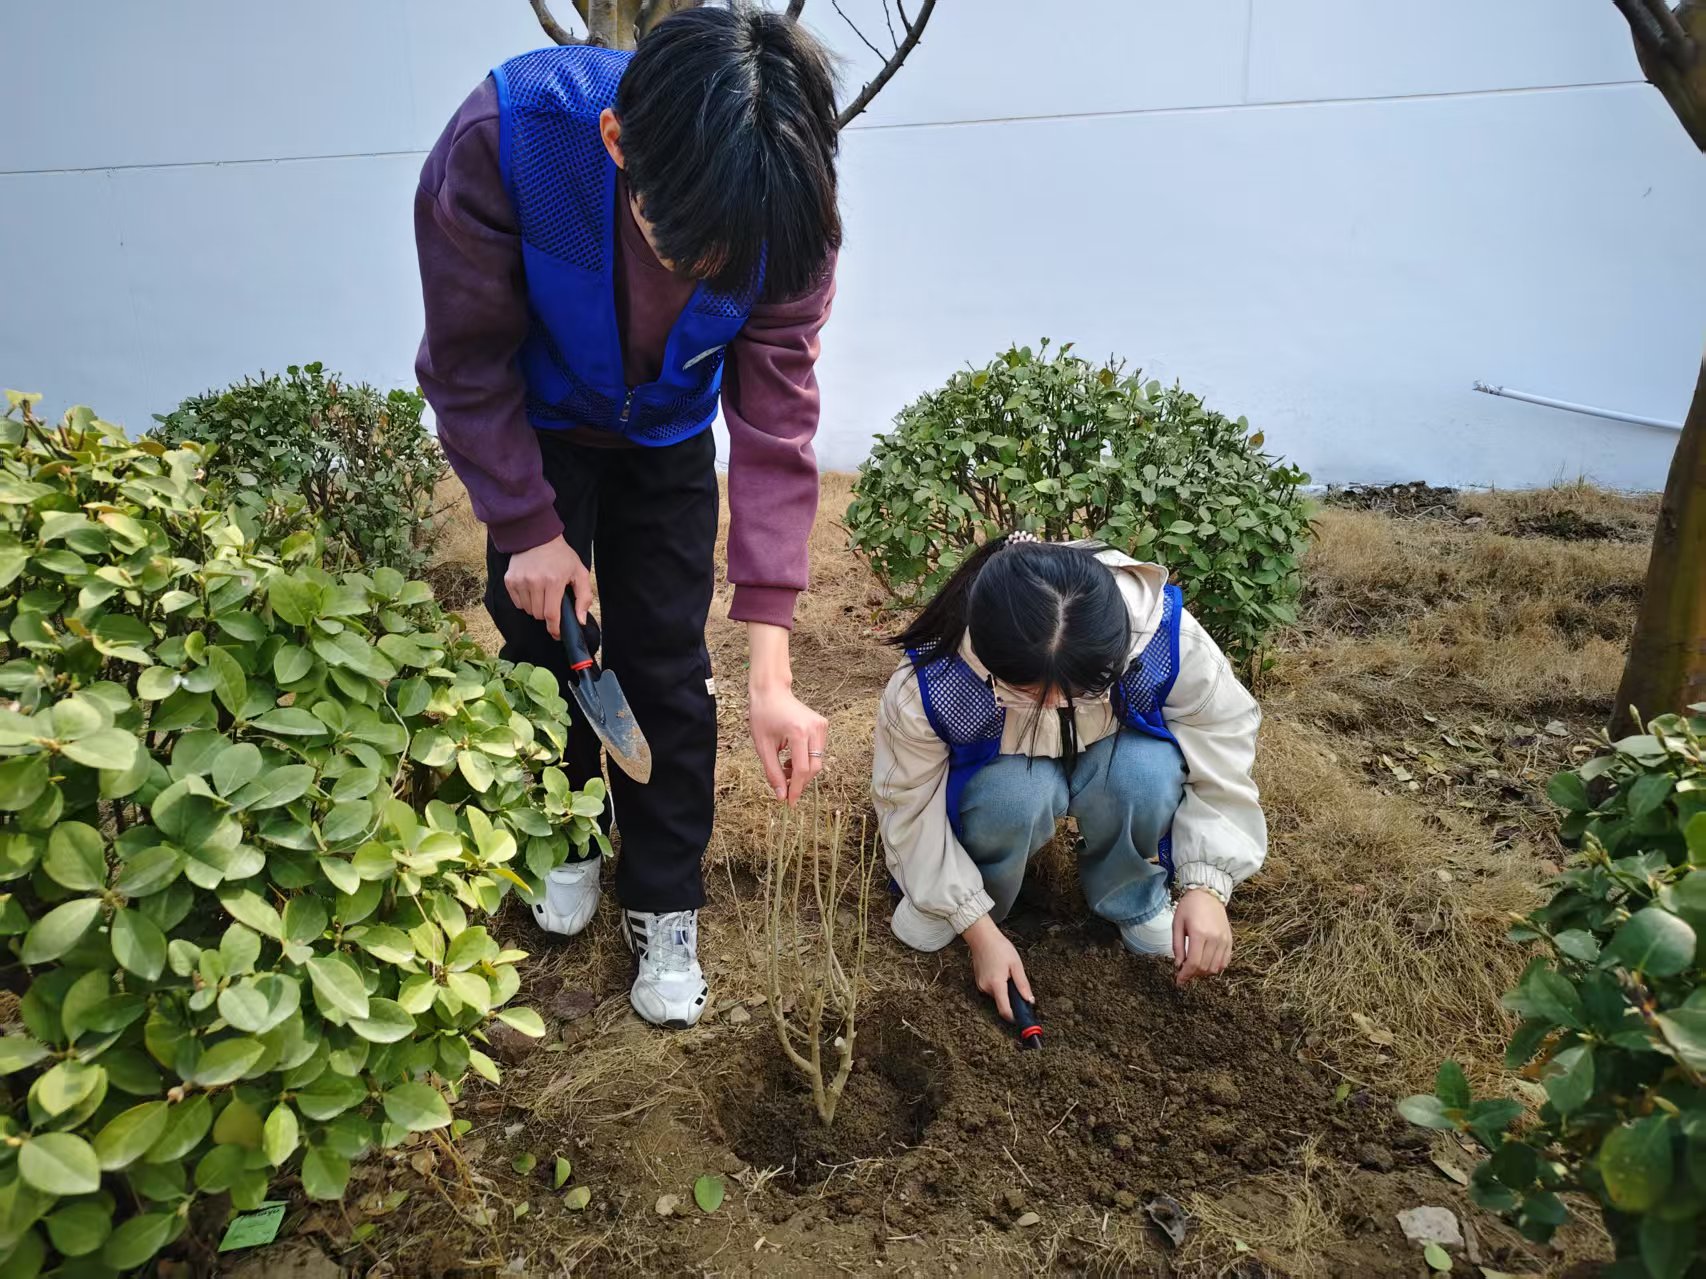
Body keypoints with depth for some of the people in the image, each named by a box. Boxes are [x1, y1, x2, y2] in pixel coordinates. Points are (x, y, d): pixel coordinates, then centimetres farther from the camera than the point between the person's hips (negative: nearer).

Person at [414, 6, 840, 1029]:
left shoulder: (786, 213, -31)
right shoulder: (503, 138, -37)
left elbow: (776, 429, -29)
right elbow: (469, 362, -22)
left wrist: (773, 677, -34)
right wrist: (526, 529, -19)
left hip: (668, 437, 1)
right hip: (534, 428, 0)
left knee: (666, 666, 0)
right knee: (543, 636, 7)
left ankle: (665, 906, 17)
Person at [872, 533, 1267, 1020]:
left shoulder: (1170, 641, -34)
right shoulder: (929, 684, -36)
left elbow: (1222, 756, -18)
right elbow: (912, 807, -20)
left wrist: (1206, 885, -27)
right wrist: (979, 930, -19)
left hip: (1111, 764, 1)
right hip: (997, 777, -1)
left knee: (1148, 770, -35)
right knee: (1017, 794, -37)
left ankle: (1131, 900, -3)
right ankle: (946, 891, -3)